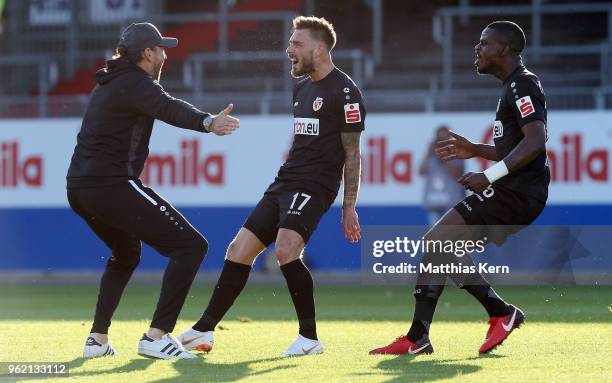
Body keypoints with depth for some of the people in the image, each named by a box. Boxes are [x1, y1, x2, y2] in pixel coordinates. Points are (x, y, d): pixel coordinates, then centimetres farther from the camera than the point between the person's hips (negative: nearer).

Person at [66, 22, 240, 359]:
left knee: (126, 253, 34)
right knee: (191, 244, -10)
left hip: (79, 188, 10)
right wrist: (208, 122, -47)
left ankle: (98, 338, 27)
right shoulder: (135, 83, -10)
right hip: (111, 184, -10)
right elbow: (168, 108, -31)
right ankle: (156, 336, -18)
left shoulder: (108, 82, 20)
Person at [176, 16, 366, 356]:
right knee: (240, 249, 3)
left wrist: (349, 207, -9)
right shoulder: (301, 88, 18)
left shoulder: (344, 92, -7)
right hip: (285, 183, 9)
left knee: (286, 249, -26)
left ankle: (310, 337, -15)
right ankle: (204, 331, 9)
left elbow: (352, 154, -7)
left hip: (315, 185, -9)